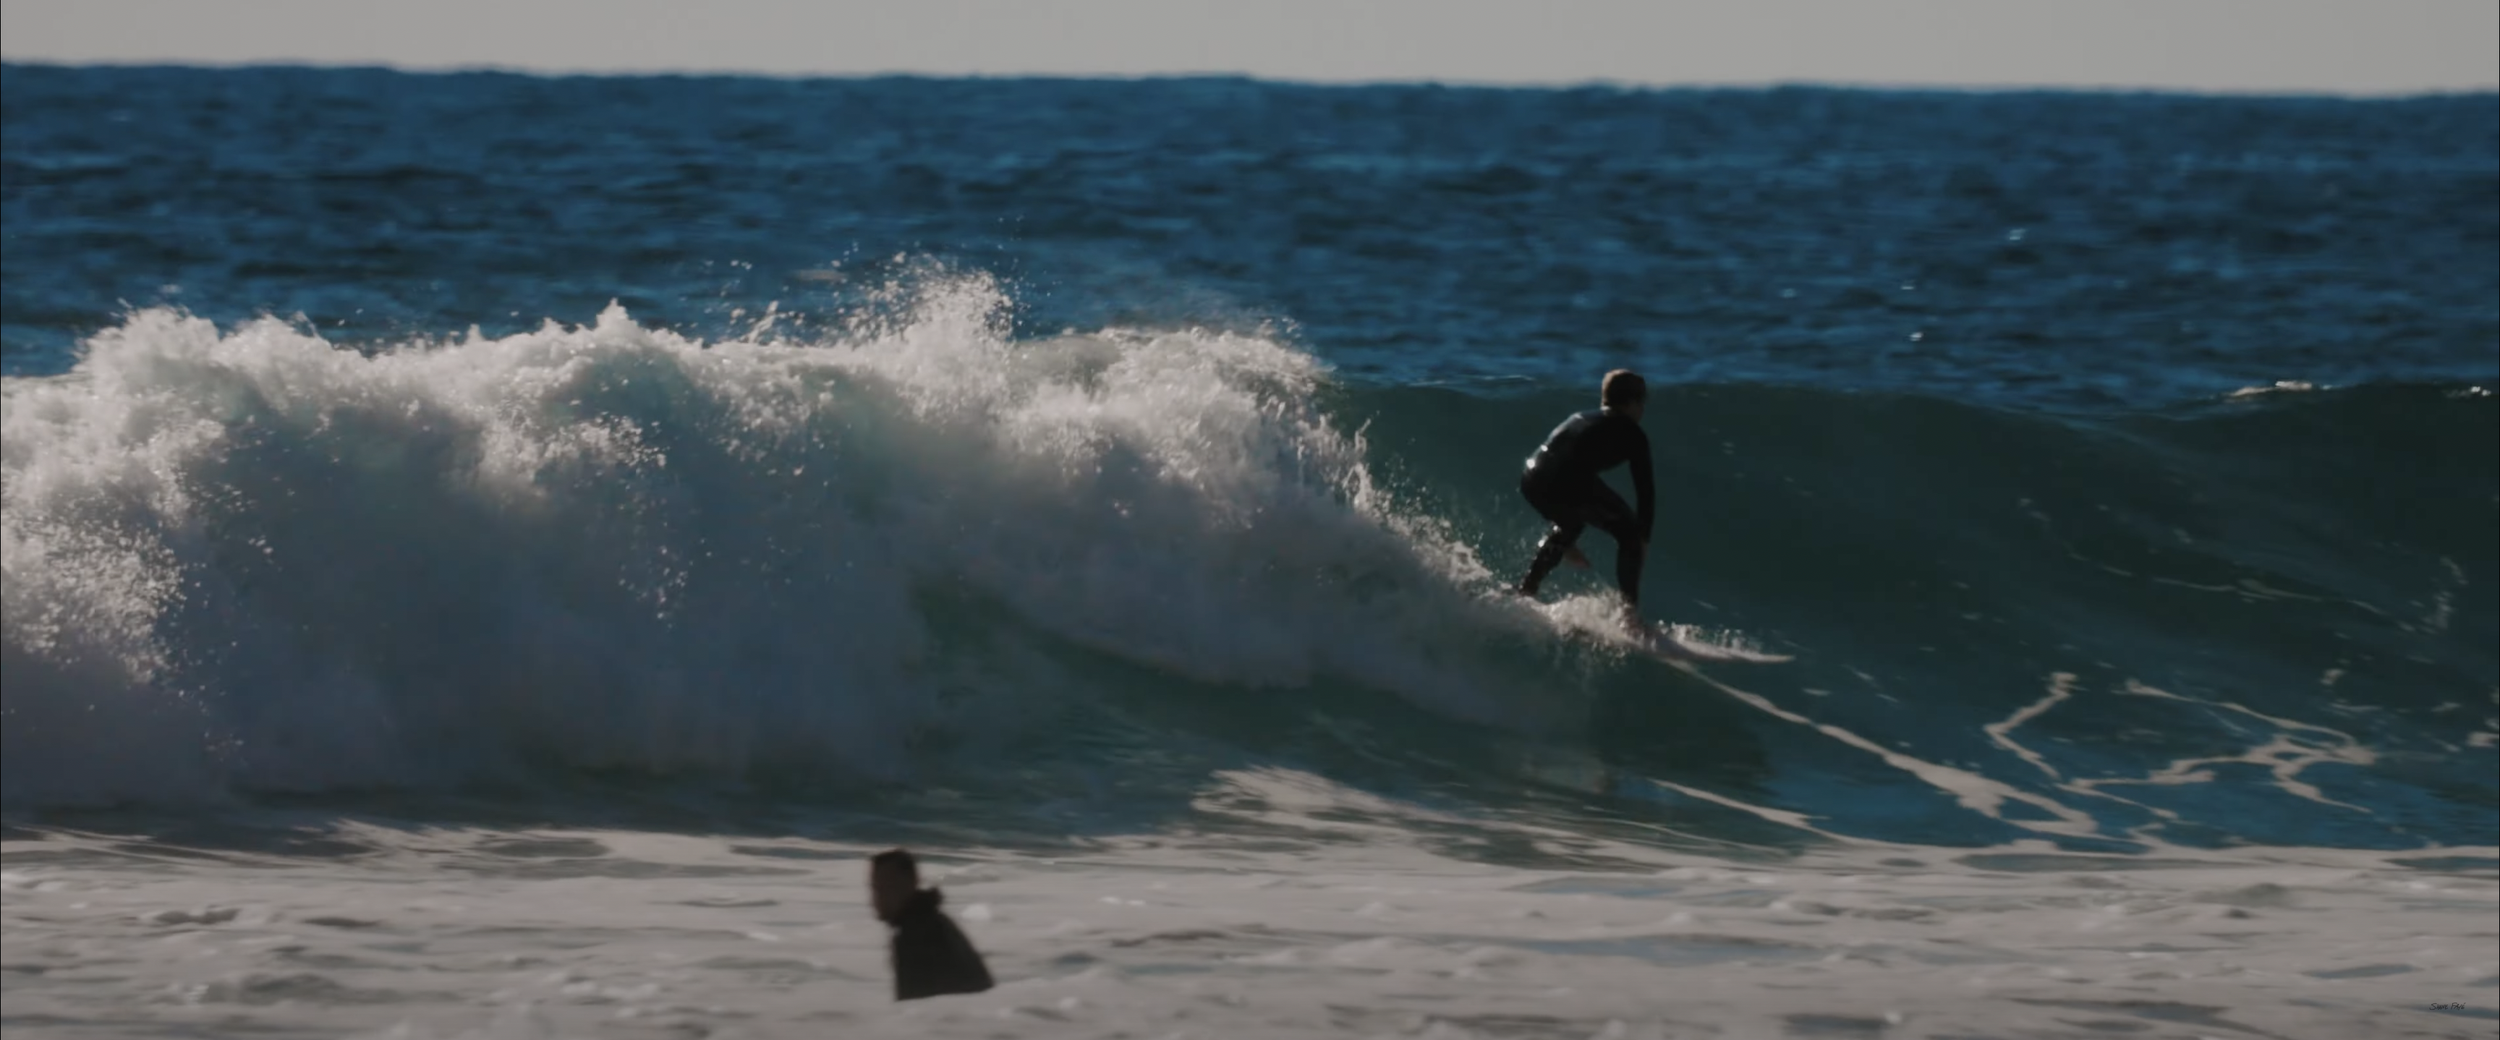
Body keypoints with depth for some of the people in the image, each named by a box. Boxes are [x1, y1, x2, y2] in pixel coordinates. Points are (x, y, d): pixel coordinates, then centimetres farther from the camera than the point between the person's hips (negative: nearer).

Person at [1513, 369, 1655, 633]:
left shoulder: (1578, 420, 36)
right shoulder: (1631, 433, 17)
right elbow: (1645, 489, 11)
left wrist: (1567, 539, 49)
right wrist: (1643, 539, 21)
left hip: (1532, 481, 6)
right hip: (1570, 483, -6)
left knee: (1570, 523, 36)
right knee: (1629, 531, 16)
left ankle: (1525, 590, 29)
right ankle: (1630, 608, 3)